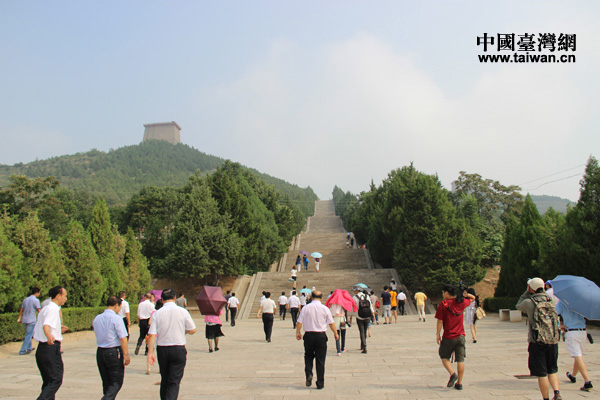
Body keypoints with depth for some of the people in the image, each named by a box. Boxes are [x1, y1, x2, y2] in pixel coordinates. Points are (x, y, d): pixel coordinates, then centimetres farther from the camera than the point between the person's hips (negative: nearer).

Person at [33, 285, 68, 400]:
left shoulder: (44, 309, 19)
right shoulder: (53, 308, -11)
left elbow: (36, 331, 28)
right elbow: (46, 325, -29)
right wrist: (49, 336, -50)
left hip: (41, 348, 10)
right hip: (51, 348, -10)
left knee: (48, 381, 14)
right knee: (56, 380, -7)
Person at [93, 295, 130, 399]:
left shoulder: (96, 319, 8)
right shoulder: (116, 318, -13)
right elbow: (123, 338, -15)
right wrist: (126, 354, -12)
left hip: (100, 352, 7)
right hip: (114, 352, -7)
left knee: (106, 381, 17)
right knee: (117, 382, 1)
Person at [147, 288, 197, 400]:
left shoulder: (157, 313, -5)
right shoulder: (183, 312, -7)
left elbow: (152, 335, -9)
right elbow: (192, 330, 0)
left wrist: (150, 352, -5)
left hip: (162, 349, 2)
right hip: (178, 349, -2)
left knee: (164, 380, 20)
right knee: (174, 382, 1)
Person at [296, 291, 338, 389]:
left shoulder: (305, 308, -3)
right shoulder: (325, 308, -3)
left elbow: (299, 322, -3)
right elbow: (331, 323, 3)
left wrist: (298, 332, 12)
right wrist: (335, 333, 16)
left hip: (308, 335, 0)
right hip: (321, 335, 0)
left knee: (308, 356, 20)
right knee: (320, 360, 7)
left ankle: (308, 374, 0)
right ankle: (320, 383, 10)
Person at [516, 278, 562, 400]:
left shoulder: (529, 302, -10)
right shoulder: (550, 300, 4)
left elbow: (519, 306, 11)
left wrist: (527, 292, 13)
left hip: (538, 342, -5)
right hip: (553, 341, 5)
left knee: (541, 374, 4)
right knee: (552, 370, 20)